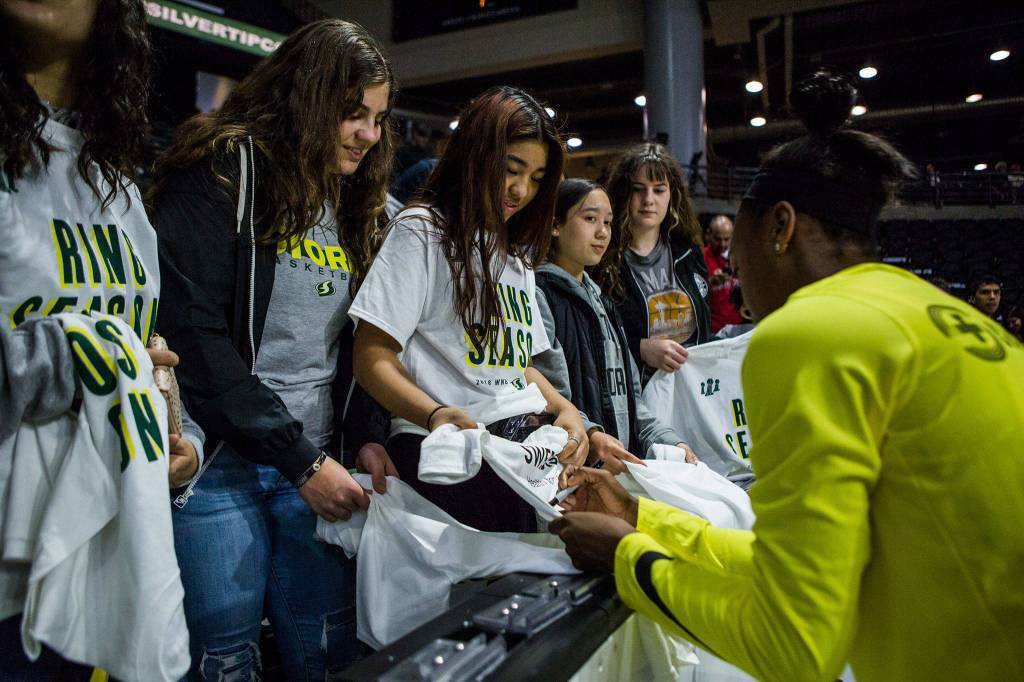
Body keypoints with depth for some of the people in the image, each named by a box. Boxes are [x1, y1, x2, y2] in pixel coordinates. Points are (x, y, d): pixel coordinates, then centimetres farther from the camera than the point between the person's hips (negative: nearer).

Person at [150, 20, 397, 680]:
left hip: (316, 463, 6)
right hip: (223, 461, -6)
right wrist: (299, 458, -15)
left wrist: (363, 435, -3)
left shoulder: (348, 202, 15)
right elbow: (193, 333, -15)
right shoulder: (223, 172, -6)